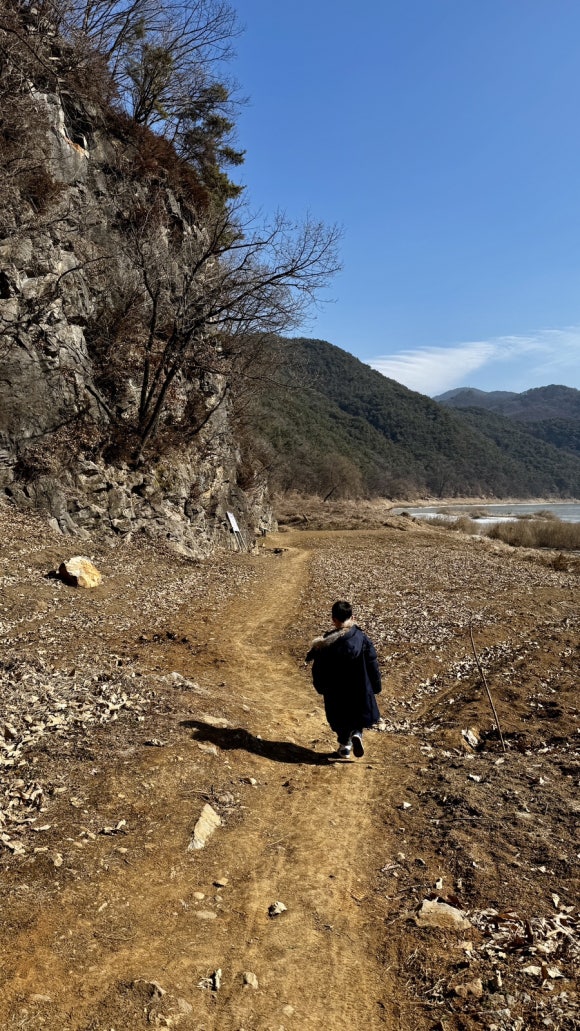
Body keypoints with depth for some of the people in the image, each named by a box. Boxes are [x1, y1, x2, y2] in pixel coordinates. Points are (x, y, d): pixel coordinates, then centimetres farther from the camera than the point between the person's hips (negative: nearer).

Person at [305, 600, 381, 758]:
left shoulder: (325, 643, -13)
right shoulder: (362, 638, -13)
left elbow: (318, 669, -4)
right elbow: (372, 665, -7)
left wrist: (320, 688, 12)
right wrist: (376, 687, 6)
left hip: (335, 692, 0)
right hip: (360, 689, 0)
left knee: (340, 717, 19)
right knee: (360, 713, 22)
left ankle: (344, 745, 26)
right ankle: (357, 733, -1)